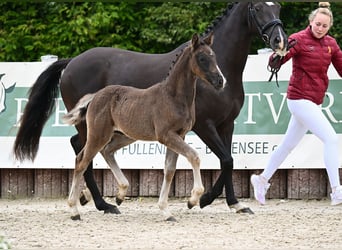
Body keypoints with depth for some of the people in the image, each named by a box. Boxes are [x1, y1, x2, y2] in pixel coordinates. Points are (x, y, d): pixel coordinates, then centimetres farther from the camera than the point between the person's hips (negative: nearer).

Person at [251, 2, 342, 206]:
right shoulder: (299, 39, -12)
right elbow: (275, 62, -22)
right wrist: (278, 57, -44)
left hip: (314, 102, 8)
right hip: (300, 99, -8)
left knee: (288, 145, 19)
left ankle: (262, 180, 35)